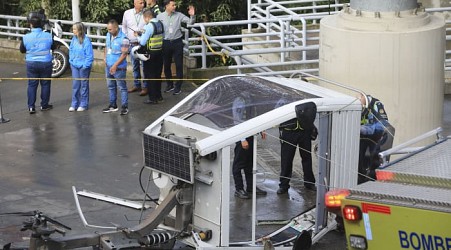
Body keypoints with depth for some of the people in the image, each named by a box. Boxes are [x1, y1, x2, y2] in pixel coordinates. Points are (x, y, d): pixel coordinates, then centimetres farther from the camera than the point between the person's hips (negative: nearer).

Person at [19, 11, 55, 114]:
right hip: (46, 63, 0)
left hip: (31, 64, 0)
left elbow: (22, 50, 2)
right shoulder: (48, 36, -11)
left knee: (32, 84, 8)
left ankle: (31, 106, 5)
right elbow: (53, 47, 5)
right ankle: (44, 105, 20)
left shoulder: (26, 37, -12)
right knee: (45, 84, 12)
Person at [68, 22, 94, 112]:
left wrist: (85, 65, -16)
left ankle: (83, 104, 16)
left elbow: (89, 55, -15)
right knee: (75, 85, 9)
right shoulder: (74, 39, 0)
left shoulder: (86, 40, -17)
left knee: (84, 85, 8)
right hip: (74, 66, 5)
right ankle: (74, 104, 16)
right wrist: (71, 61, 4)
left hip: (84, 66, -5)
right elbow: (71, 50, 13)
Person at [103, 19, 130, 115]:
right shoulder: (108, 35, 6)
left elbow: (124, 54, -19)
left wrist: (115, 65, -21)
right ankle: (112, 105, 29)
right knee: (111, 86, 17)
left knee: (122, 87, -1)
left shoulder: (123, 38, -18)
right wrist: (105, 58, 4)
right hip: (108, 66, 8)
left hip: (119, 68, -8)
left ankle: (124, 107, 5)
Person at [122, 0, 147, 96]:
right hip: (132, 44, 4)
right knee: (135, 66, 13)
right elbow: (124, 27, 12)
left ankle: (145, 87, 4)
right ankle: (136, 85, 25)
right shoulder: (127, 13, 2)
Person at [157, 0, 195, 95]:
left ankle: (178, 87, 8)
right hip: (166, 43, 1)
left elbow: (190, 22, -2)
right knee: (166, 65, 11)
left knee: (179, 65, 0)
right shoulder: (160, 17, -2)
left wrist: (192, 15, -21)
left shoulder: (179, 15, -1)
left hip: (177, 42, -1)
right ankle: (169, 85, 28)